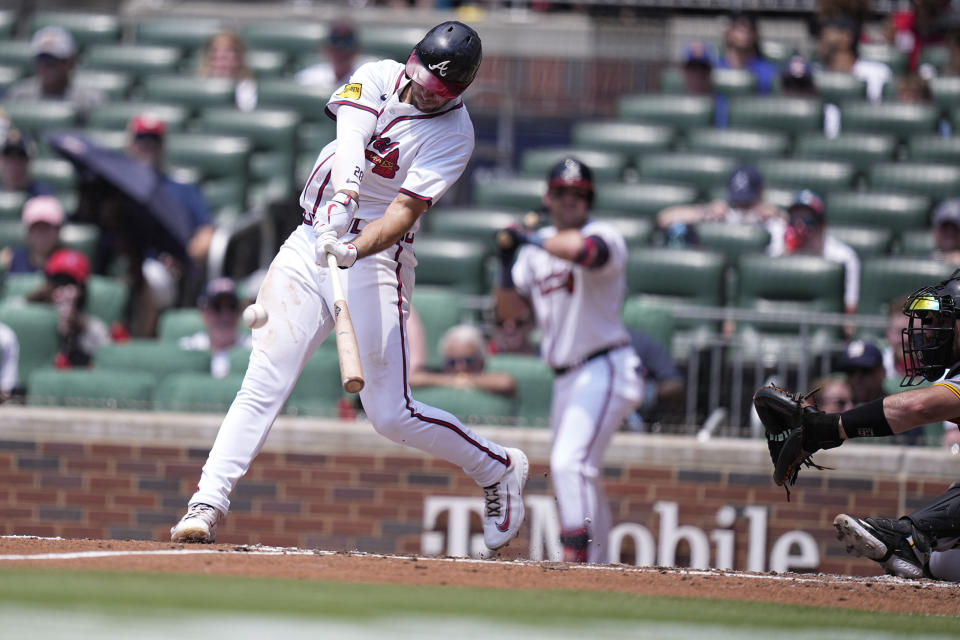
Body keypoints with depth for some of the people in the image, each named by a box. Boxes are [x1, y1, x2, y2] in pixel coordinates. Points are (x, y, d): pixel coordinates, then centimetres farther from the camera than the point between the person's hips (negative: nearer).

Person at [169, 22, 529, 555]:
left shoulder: (453, 133, -9)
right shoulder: (379, 77, 1)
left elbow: (405, 210, -19)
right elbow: (350, 139, -19)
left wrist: (355, 248, -38)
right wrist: (344, 199, -39)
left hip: (376, 260, -3)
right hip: (308, 248, 3)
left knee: (390, 415, -5)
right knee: (263, 384, -8)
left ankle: (498, 468, 17)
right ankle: (207, 503, -8)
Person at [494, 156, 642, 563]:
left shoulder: (604, 236, -10)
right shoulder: (537, 249, 13)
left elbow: (580, 248, -35)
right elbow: (511, 309, 14)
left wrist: (528, 239, -23)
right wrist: (508, 262, -1)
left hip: (605, 372, -9)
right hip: (567, 379, 9)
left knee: (569, 462, -23)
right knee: (583, 481, 13)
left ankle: (577, 559, -25)